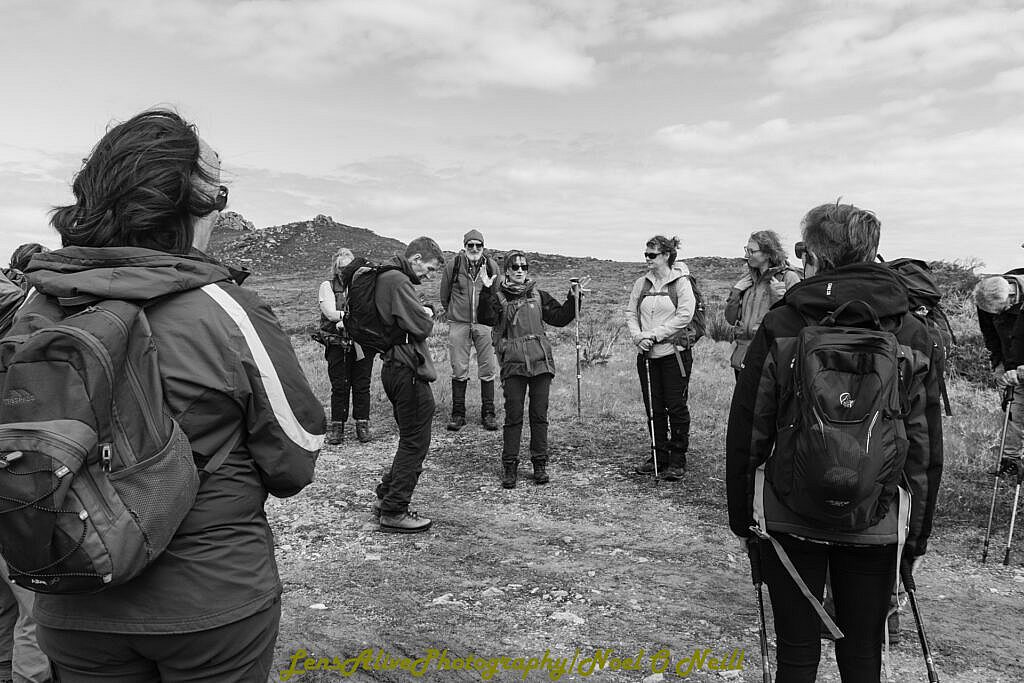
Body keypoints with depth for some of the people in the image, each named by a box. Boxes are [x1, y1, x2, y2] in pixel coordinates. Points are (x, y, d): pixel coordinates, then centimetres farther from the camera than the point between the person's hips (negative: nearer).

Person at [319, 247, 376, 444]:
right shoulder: (327, 286, 6)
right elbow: (330, 313, -8)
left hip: (362, 344, 1)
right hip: (337, 344, -1)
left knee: (362, 386, 3)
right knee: (339, 387, 2)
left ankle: (362, 424, 14)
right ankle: (337, 426, 12)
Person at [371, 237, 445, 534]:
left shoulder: (384, 277, 17)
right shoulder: (397, 281, -17)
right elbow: (421, 326, -21)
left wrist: (423, 314, 1)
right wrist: (429, 315, -2)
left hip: (394, 367, 11)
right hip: (408, 371, -11)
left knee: (411, 439, 20)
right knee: (415, 442, -1)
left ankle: (385, 497, 28)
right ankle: (393, 512, 7)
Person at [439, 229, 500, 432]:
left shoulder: (492, 266, 1)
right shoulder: (453, 265, -2)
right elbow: (444, 295, 10)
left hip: (485, 324, 1)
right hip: (458, 324, -1)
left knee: (488, 370, 3)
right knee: (459, 370, 3)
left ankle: (488, 413, 13)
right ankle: (458, 414, 12)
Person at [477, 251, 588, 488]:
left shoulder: (538, 295, 14)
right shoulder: (498, 296, 3)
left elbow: (560, 318, 17)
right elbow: (485, 318, -15)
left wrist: (573, 298, 7)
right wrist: (486, 291, -25)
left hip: (541, 361, 3)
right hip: (513, 363, -3)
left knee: (539, 415, 7)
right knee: (513, 416, -2)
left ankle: (540, 465, 17)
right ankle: (509, 467, 9)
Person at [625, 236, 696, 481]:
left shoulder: (681, 282, -5)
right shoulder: (641, 283, 9)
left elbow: (684, 315, -13)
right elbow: (630, 313, 9)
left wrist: (655, 334, -17)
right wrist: (637, 336, -9)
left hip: (674, 353, -5)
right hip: (646, 354, 5)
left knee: (676, 407, -1)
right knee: (653, 407, 9)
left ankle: (677, 461, 8)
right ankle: (659, 456, 21)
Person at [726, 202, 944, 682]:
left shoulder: (780, 327, -7)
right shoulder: (914, 336, 0)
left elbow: (747, 432, -5)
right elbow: (927, 449, 3)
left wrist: (741, 516, 6)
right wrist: (918, 534, 14)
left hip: (789, 520, -2)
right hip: (877, 527, 2)